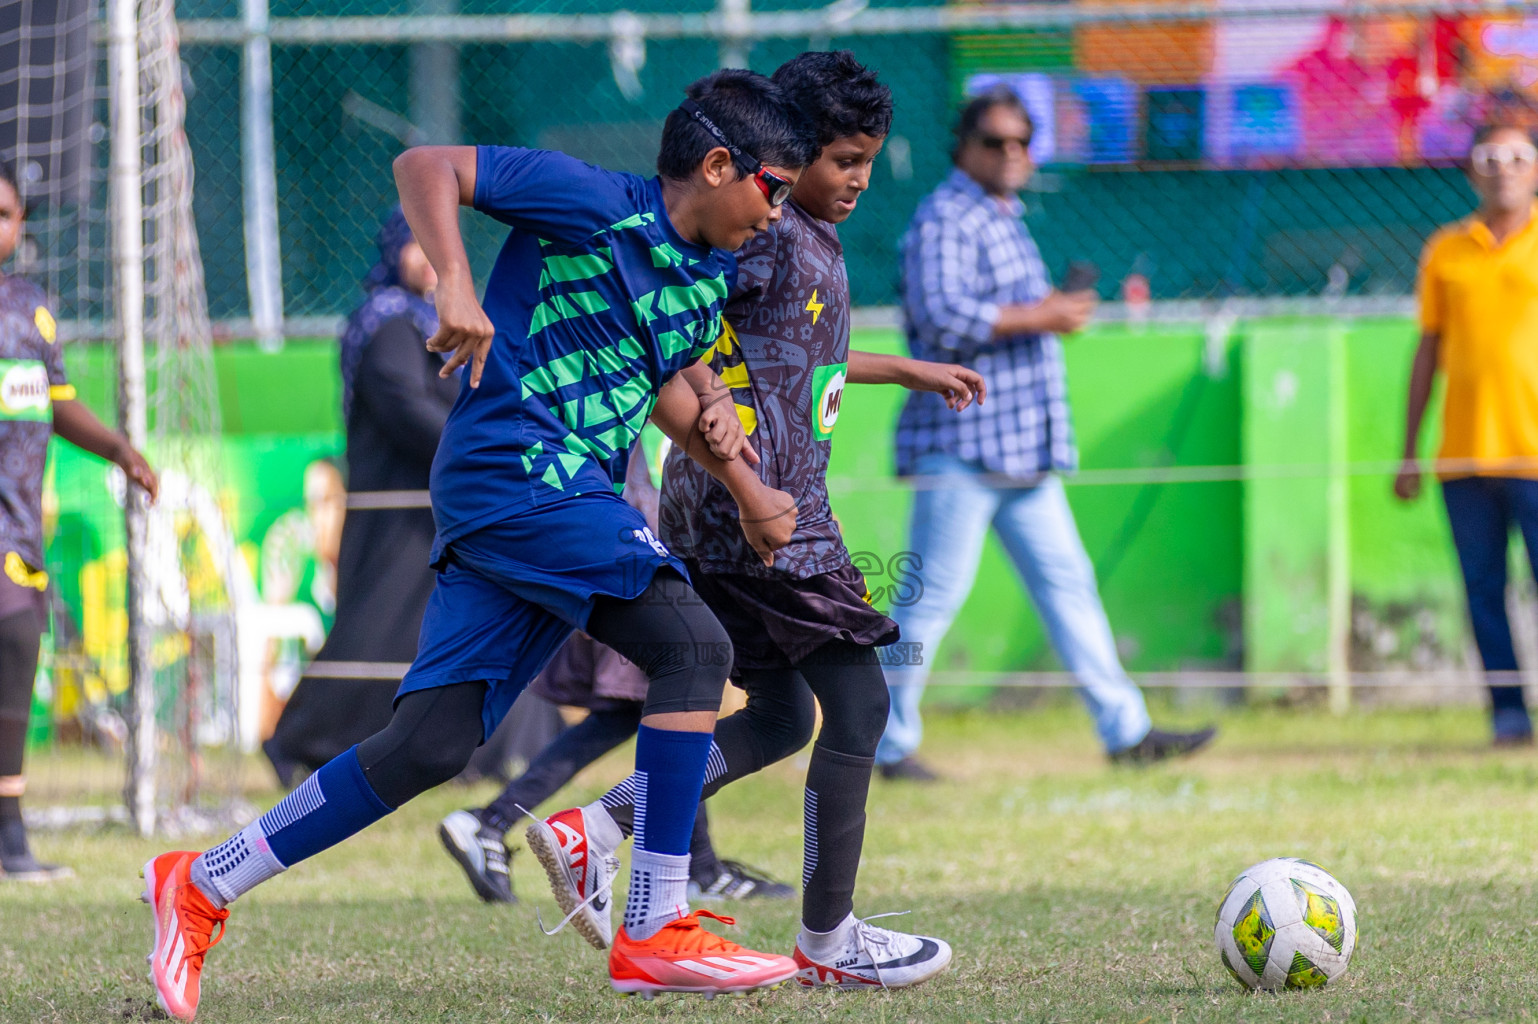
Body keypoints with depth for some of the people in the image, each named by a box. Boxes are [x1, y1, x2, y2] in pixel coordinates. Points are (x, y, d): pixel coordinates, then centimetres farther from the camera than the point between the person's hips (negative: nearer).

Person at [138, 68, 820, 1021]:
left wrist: (751, 494, 17)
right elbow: (427, 167, -10)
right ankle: (656, 936, -17)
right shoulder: (595, 202, -9)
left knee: (432, 743, 3)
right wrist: (457, 287, -23)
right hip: (518, 465, -9)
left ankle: (203, 884, 12)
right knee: (693, 646, -18)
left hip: (565, 493, 9)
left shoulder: (713, 271, 16)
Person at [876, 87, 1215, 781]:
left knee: (1066, 581, 6)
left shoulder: (1005, 220, 20)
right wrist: (1042, 317, -18)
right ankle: (891, 745, 2)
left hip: (1023, 451, 9)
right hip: (961, 443, -9)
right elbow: (942, 318, -24)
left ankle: (1124, 729, 6)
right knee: (934, 595, -5)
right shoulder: (945, 219, -10)